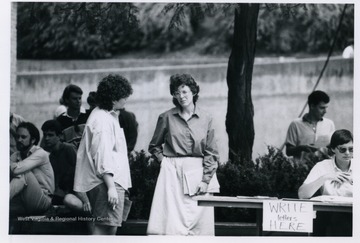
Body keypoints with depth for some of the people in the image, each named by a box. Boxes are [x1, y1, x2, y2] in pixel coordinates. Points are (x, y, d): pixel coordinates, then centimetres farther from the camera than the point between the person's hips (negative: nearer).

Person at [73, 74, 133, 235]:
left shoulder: (109, 116, 19)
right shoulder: (102, 120, -15)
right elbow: (102, 157, -21)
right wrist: (111, 187, -24)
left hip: (114, 181, 11)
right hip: (106, 180, -11)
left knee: (110, 226, 9)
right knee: (105, 227, -13)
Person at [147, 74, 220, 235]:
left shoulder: (206, 119, 5)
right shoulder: (167, 117, 5)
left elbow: (211, 153, 5)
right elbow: (154, 146, 17)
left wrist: (206, 180, -4)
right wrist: (164, 161, 2)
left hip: (197, 173, 1)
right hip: (172, 173, -1)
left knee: (199, 224, -1)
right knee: (171, 221, -7)